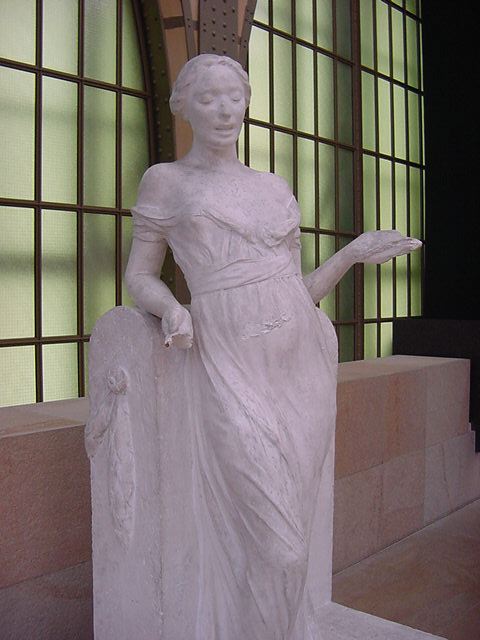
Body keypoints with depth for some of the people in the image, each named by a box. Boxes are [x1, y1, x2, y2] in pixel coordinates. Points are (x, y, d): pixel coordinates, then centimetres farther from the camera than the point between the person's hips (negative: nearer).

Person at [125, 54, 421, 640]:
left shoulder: (275, 187, 18)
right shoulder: (165, 180, 9)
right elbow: (139, 275, 9)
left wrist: (354, 253, 4)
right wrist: (171, 309, -11)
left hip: (304, 364, 4)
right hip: (234, 370, -4)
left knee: (285, 539, 11)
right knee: (277, 550, -6)